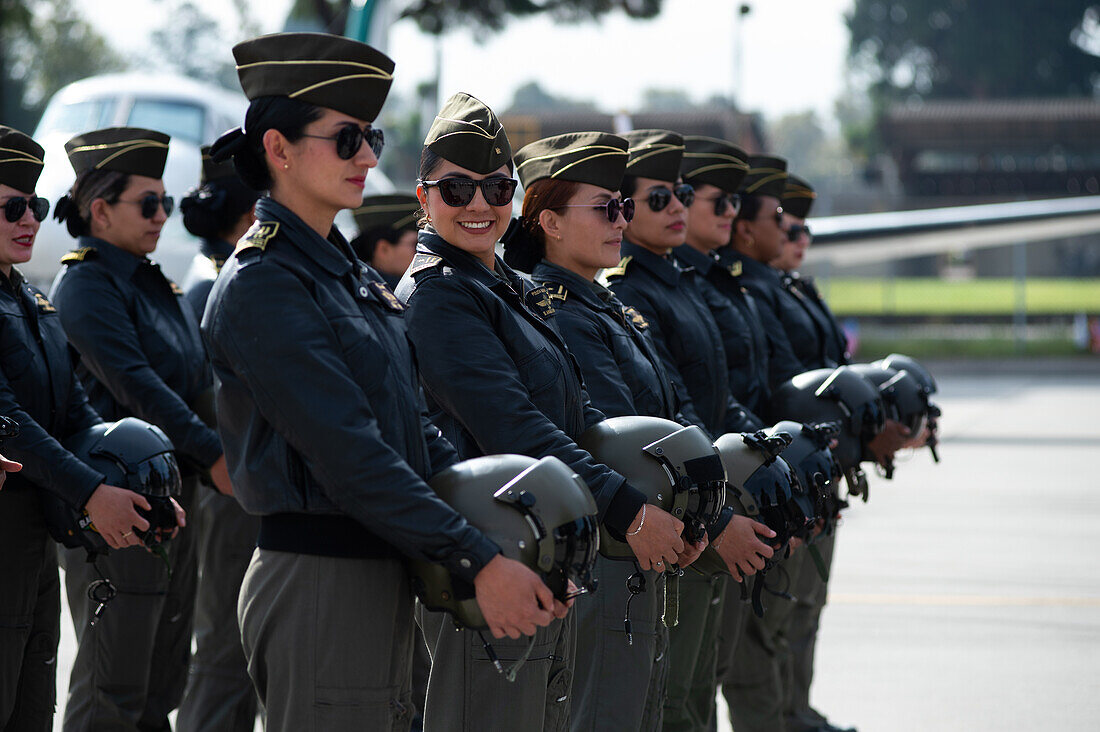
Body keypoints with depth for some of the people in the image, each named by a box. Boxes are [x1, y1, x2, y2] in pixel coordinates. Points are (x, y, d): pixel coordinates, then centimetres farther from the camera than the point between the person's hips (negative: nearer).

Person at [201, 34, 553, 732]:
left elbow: (416, 430, 15)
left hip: (383, 574, 9)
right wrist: (478, 561, -23)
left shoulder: (354, 276, 15)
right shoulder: (260, 286, -13)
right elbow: (348, 454, -21)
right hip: (321, 584, -9)